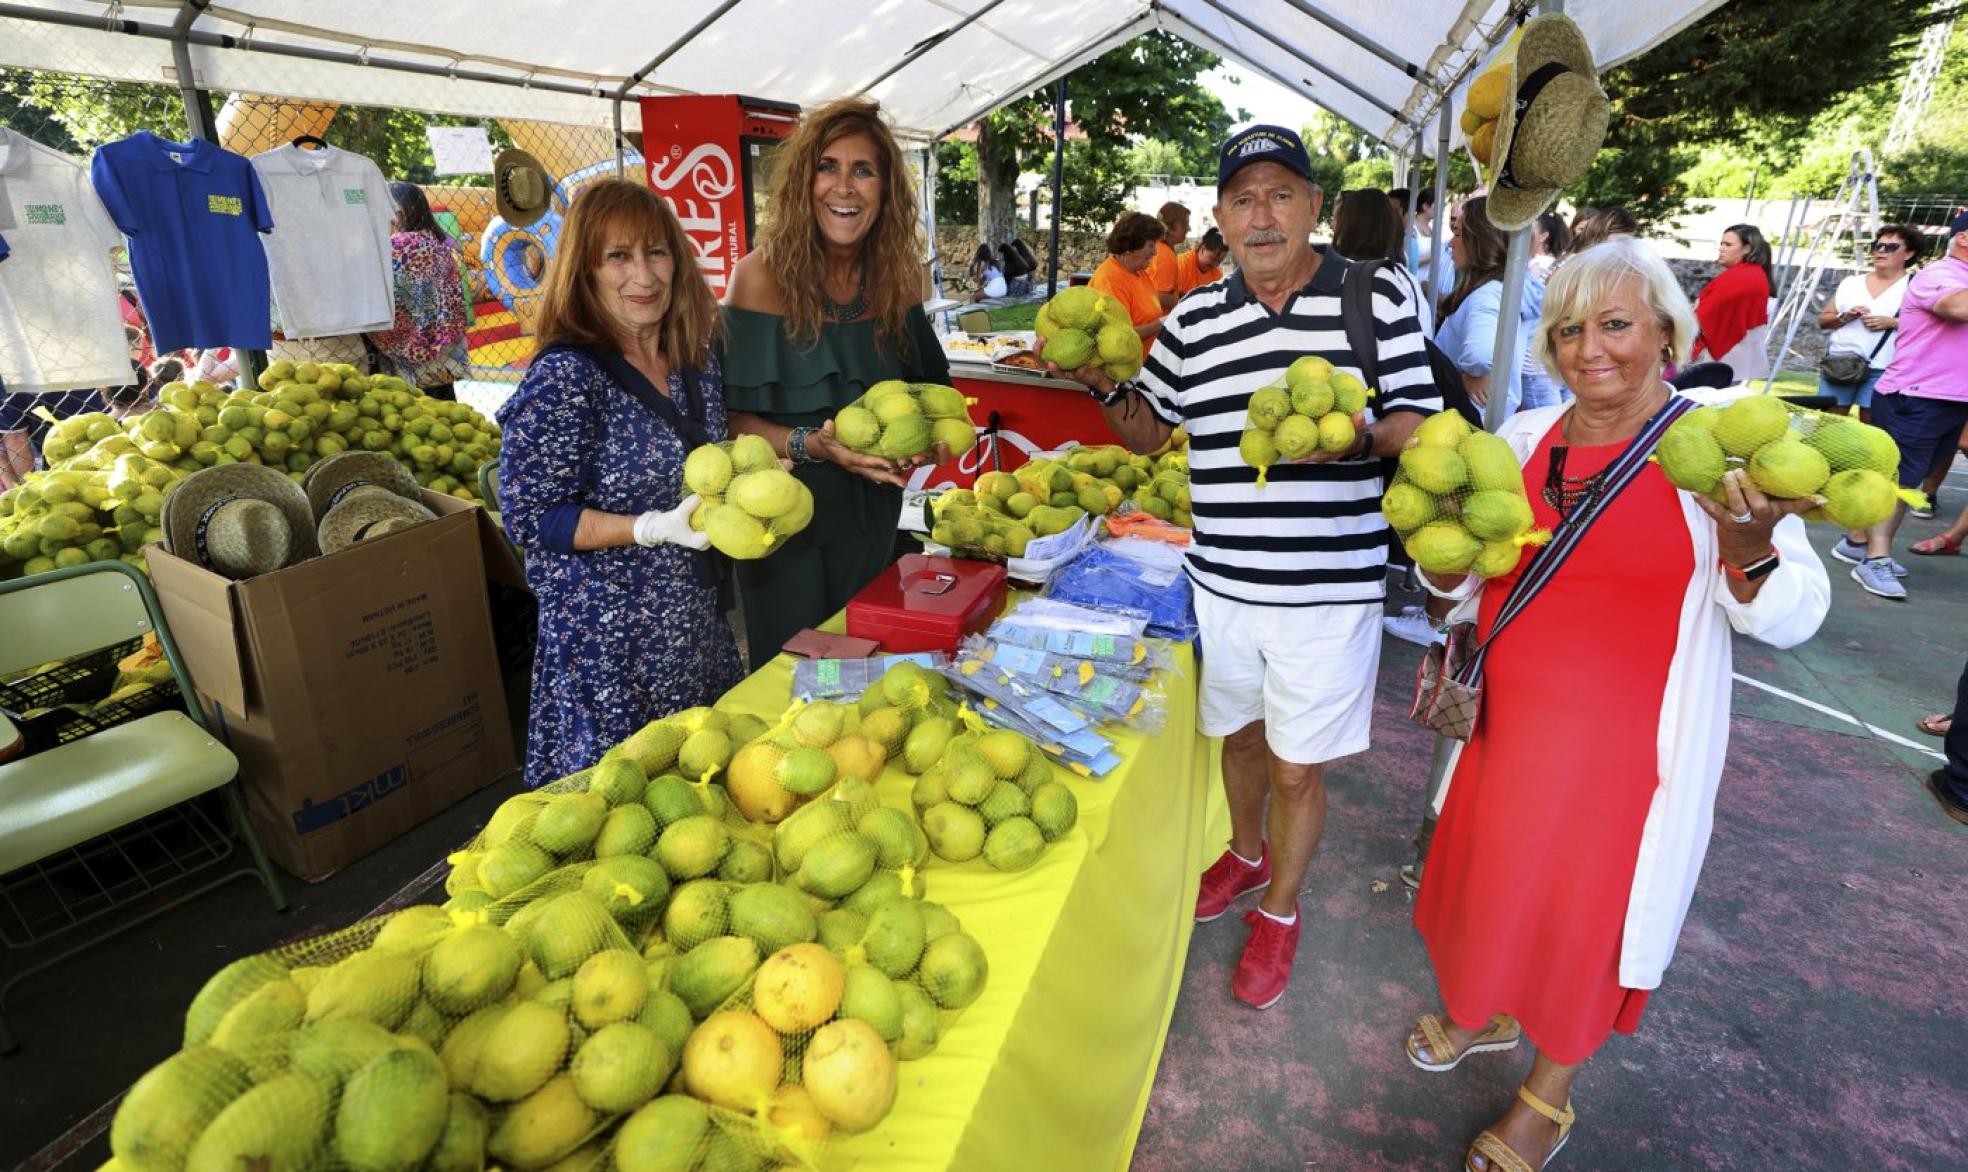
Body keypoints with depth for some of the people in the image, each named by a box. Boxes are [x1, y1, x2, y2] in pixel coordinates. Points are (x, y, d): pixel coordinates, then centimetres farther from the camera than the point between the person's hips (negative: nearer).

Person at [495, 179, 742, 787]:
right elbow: (529, 517, -16)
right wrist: (655, 528, -25)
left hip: (697, 625, 7)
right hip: (609, 640, -6)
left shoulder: (697, 361, 4)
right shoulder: (565, 377, -17)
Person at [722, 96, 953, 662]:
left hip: (872, 513, 4)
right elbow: (733, 416, -14)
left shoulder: (898, 276, -2)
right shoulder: (761, 276, -15)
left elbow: (923, 385, 10)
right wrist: (810, 445, -29)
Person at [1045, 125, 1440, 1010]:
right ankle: (1247, 854, 51)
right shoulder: (1192, 320, 5)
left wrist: (1363, 437, -26)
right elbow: (1146, 431, 10)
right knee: (1239, 733, 22)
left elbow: (1421, 425, -4)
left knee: (1296, 766, 8)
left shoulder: (1379, 298, -5)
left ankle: (1279, 911, 35)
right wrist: (1103, 381, -9)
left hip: (1328, 586, -3)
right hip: (1220, 581, 4)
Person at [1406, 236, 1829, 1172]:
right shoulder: (1524, 439, 1)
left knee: (1590, 907, 13)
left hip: (1628, 741, -3)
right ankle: (1486, 1010, 49)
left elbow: (1789, 619, -12)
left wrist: (1748, 554, -32)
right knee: (1496, 878, 19)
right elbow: (1460, 582, 8)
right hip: (1509, 717, 4)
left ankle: (1550, 1090, 38)